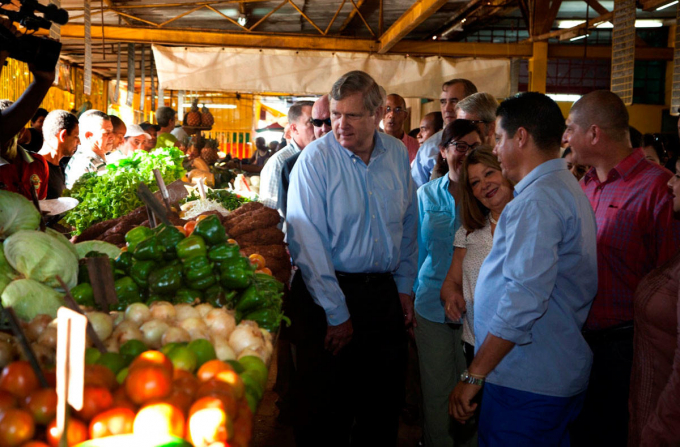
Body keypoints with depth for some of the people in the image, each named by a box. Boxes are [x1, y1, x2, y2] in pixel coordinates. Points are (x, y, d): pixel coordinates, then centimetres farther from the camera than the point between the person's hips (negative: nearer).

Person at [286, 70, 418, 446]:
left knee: (384, 405, 13)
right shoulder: (316, 158, -11)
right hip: (327, 292, -4)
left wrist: (404, 287, 10)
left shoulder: (397, 155, 3)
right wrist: (336, 313, -13)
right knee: (325, 413, 4)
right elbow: (308, 242, -14)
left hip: (384, 295, 4)